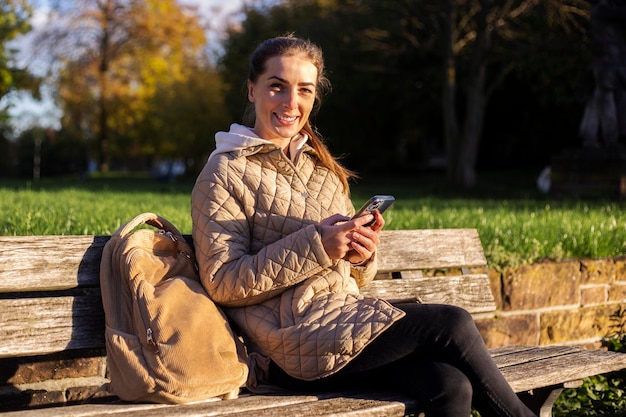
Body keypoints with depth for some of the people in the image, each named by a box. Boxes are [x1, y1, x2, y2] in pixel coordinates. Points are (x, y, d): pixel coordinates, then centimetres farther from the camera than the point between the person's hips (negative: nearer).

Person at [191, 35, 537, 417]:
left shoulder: (323, 167, 19)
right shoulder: (226, 174, -1)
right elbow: (222, 282, -11)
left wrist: (362, 254, -5)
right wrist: (315, 246, -20)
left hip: (344, 321, 6)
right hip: (297, 349, -6)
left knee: (450, 385, -21)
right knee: (453, 324, -16)